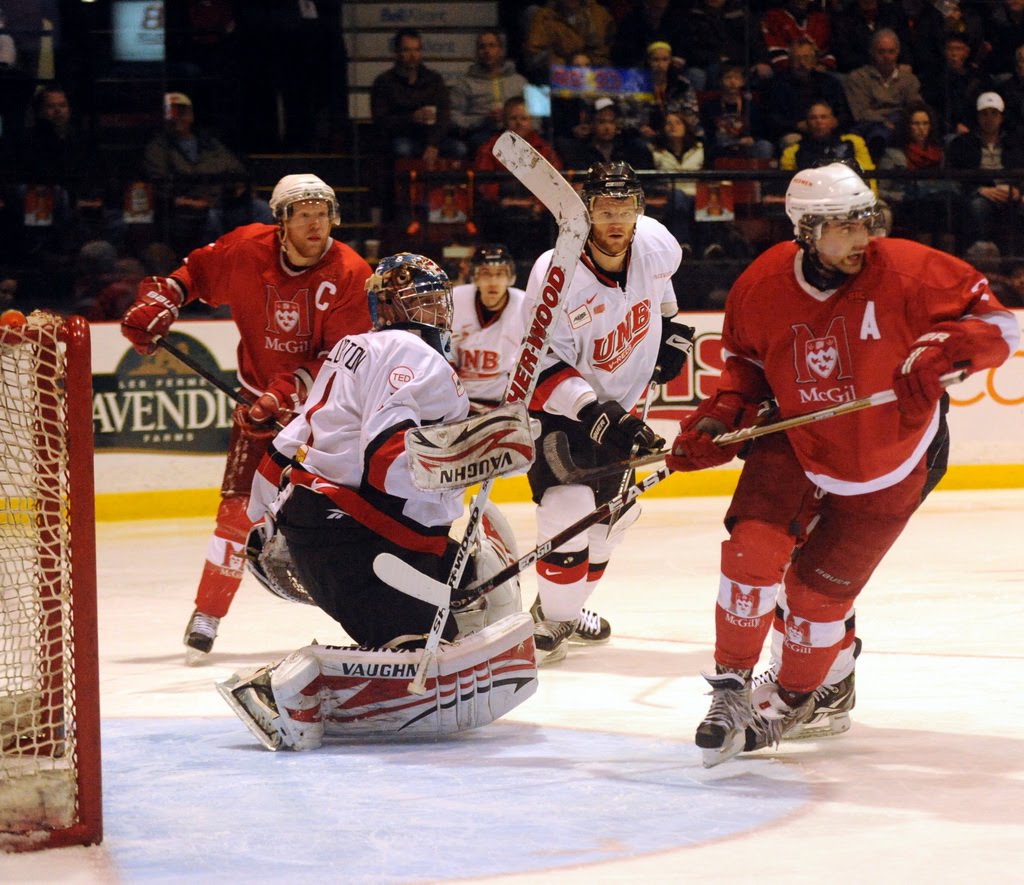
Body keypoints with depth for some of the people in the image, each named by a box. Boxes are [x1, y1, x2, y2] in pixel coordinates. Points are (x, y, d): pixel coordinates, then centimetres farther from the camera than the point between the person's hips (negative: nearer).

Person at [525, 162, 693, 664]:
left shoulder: (655, 244, -15)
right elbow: (545, 366, -30)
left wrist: (671, 329, 12)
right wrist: (596, 414, -41)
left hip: (617, 403, 7)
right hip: (556, 407, -7)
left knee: (615, 510, 16)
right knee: (568, 512, -21)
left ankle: (567, 607, 37)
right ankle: (551, 622, 0)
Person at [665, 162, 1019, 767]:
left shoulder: (906, 273, -23)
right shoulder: (762, 287, -13)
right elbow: (746, 359, 7)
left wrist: (940, 351, -36)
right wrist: (721, 417, -9)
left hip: (886, 467, -2)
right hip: (796, 444, 2)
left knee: (820, 588, 1)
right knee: (753, 549, -17)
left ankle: (798, 692, 30)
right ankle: (731, 685, 4)